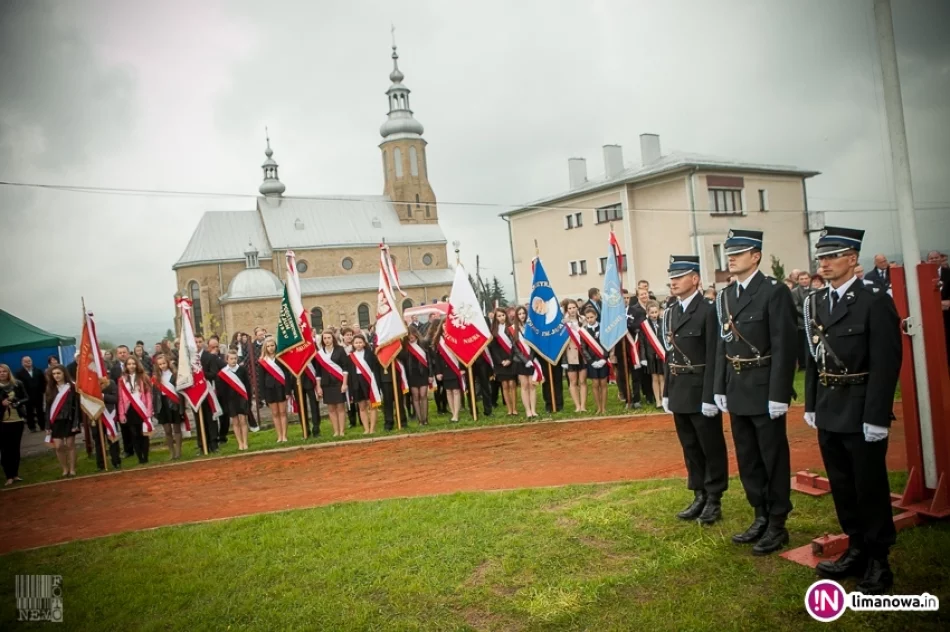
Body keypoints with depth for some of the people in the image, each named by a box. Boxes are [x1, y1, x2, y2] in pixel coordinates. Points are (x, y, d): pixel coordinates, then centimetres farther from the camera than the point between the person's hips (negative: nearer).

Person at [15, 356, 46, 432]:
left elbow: (43, 381, 7)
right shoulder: (19, 373, -5)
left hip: (38, 395, 2)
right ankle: (32, 427, 13)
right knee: (29, 412, 5)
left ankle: (43, 426, 17)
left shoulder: (38, 371, 6)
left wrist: (43, 390, -2)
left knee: (40, 411, 10)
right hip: (27, 396, -2)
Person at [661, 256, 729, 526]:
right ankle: (699, 496, 26)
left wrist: (709, 396, -18)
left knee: (711, 447, 6)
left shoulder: (708, 310, -12)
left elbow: (713, 357, -15)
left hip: (701, 391, -7)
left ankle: (714, 500, 17)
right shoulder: (670, 313, 10)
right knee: (690, 448, 14)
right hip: (679, 391, 7)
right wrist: (666, 392, 11)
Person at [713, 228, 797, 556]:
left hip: (764, 390, -7)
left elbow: (784, 346, -15)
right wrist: (720, 388, 9)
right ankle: (762, 517, 29)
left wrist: (779, 394, -18)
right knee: (747, 459, 15)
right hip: (737, 391, 7)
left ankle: (778, 525, 18)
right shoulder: (725, 296, 10)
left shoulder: (774, 291, -11)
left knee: (773, 458, 5)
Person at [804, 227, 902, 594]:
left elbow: (886, 364, -15)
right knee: (842, 488, 15)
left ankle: (879, 561, 22)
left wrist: (876, 417, -17)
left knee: (870, 489, 6)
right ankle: (857, 551, 31)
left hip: (861, 413, -6)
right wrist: (811, 405, 10)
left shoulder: (875, 302, -11)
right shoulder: (816, 303, 8)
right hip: (828, 413, 6)